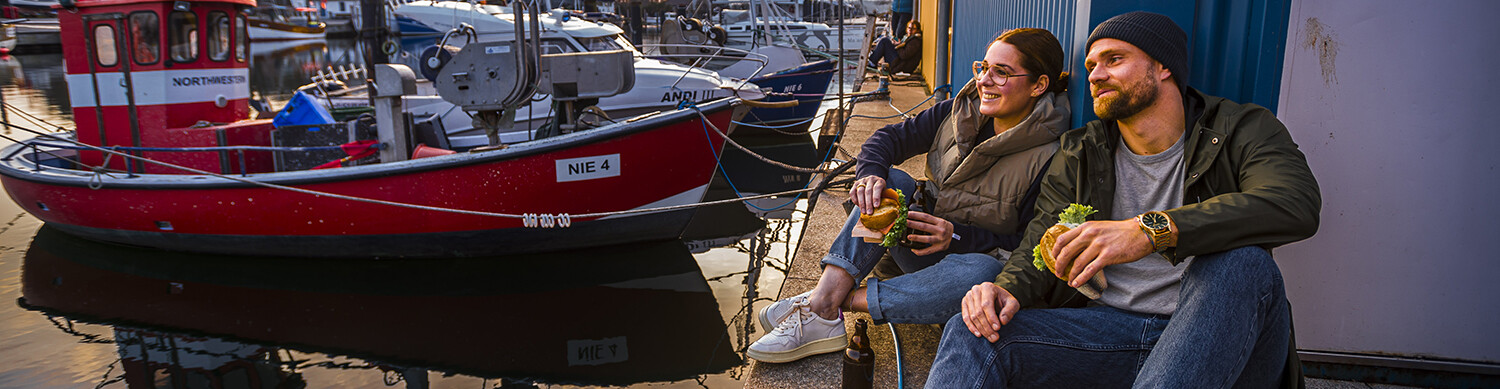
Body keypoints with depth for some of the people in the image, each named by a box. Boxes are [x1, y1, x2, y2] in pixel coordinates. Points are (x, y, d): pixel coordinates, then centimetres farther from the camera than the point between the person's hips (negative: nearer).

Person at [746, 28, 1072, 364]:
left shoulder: (1047, 160, -17)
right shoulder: (959, 112, -2)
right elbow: (889, 138, 0)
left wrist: (958, 236, -28)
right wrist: (870, 173, -22)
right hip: (919, 248, 5)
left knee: (983, 273, -39)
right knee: (892, 181, -19)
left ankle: (844, 301, -32)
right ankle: (824, 299, -33)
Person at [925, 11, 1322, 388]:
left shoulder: (1241, 129, 0)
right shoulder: (1078, 156, 12)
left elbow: (1297, 203, -21)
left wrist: (1152, 230, -34)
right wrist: (1008, 289, -18)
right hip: (1112, 327, 2)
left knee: (1238, 260, -36)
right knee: (972, 332, -23)